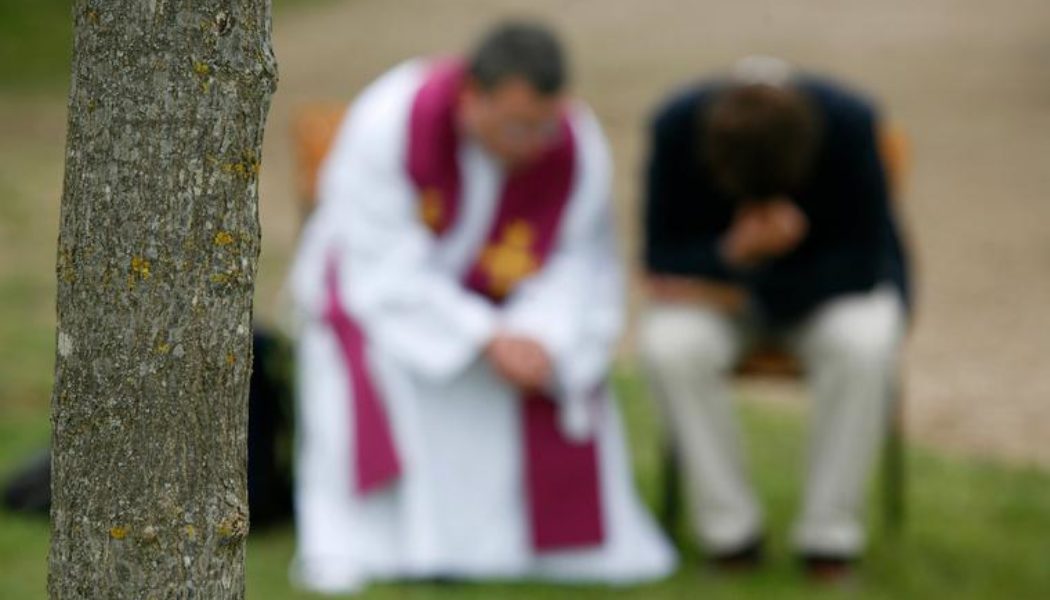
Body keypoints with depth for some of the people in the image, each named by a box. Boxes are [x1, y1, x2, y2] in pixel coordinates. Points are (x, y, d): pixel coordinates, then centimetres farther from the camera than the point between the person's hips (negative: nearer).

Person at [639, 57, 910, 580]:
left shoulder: (850, 124, -26)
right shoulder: (678, 126, -23)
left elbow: (864, 262, -21)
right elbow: (662, 260, -17)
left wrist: (750, 289, -26)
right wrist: (735, 253, -38)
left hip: (829, 282, -1)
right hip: (719, 277, 1)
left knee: (865, 343, -35)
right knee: (669, 345, -32)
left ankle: (830, 533, -21)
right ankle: (730, 531, -18)